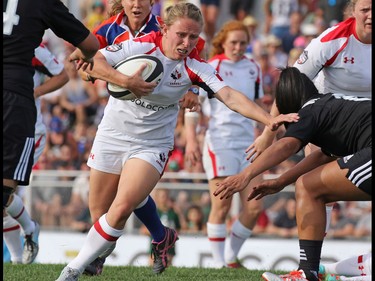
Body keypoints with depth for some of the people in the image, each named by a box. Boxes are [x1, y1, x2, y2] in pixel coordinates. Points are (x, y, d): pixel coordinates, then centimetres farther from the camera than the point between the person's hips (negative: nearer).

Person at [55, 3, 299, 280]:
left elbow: (230, 96, -22)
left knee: (122, 208, -18)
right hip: (113, 135, 1)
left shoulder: (195, 67, -12)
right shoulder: (141, 47, -16)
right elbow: (89, 60, -22)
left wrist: (269, 119, -35)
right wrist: (125, 81, -35)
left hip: (152, 145, -1)